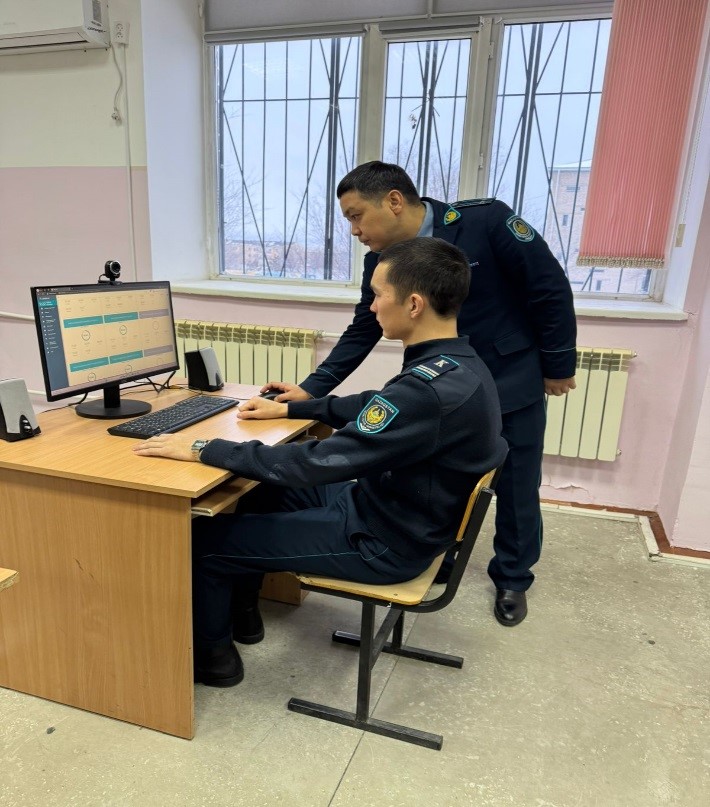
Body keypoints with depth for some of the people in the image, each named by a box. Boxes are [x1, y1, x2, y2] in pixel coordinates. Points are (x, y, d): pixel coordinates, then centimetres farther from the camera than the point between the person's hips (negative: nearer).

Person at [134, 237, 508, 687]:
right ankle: (243, 611, 36)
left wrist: (202, 449, -21)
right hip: (403, 513, 9)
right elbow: (370, 406, 14)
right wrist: (290, 408, 15)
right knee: (260, 487, 22)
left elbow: (319, 463, -30)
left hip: (384, 541, -9)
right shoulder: (457, 366, -1)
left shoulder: (430, 389, -32)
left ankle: (210, 655, 24)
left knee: (205, 539, -3)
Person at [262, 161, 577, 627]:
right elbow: (362, 332, -2)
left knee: (517, 490, 10)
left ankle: (513, 579, 33)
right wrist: (311, 389, -10)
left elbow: (550, 289, -15)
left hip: (513, 382, -3)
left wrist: (558, 366, -8)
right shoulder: (381, 262, -8)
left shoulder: (487, 221, -23)